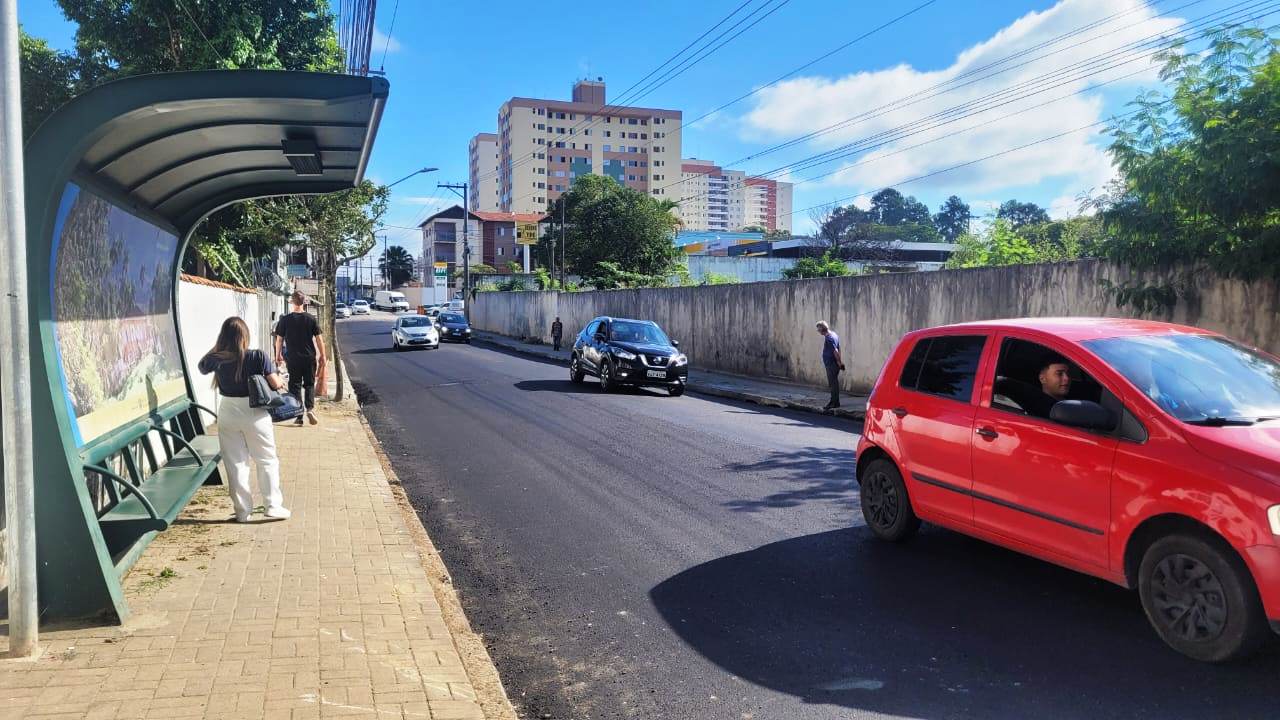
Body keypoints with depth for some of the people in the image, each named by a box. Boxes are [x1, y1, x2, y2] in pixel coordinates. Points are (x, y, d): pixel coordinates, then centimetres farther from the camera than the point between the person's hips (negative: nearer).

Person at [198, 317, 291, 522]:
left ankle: (243, 510, 16)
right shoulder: (258, 357, -14)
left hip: (228, 414, 2)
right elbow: (276, 384, -11)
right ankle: (273, 506, 11)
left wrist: (218, 346, 12)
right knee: (267, 460, 11)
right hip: (255, 413, -2)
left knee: (235, 464, 11)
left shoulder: (217, 359, -7)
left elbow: (202, 367, 16)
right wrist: (280, 380, 11)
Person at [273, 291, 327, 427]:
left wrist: (278, 355, 16)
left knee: (295, 386, 8)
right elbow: (319, 339, 0)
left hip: (293, 359, -1)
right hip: (310, 358, 1)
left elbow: (279, 340, 2)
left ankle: (299, 416, 7)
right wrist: (322, 356, 9)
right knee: (309, 384, 14)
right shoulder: (311, 319, -2)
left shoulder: (285, 320, -4)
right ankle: (310, 408, -7)